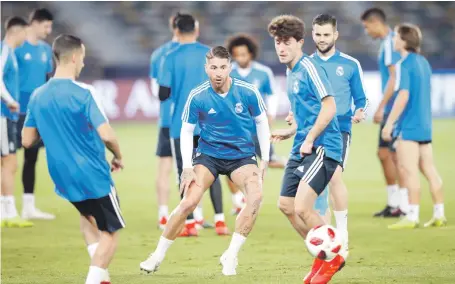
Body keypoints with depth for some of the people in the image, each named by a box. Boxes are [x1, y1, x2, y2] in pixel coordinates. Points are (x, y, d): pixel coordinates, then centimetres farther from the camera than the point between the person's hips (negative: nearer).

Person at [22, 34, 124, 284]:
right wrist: (118, 157, -2)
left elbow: (27, 141, 6)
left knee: (88, 216, 32)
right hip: (94, 176, -6)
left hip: (63, 179, 6)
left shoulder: (37, 96, 0)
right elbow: (107, 135, -21)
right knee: (110, 232, 9)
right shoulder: (84, 93, -17)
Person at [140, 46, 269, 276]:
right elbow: (186, 131, -3)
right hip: (208, 155, 0)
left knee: (255, 196, -26)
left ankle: (231, 256, -16)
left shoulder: (247, 92, -13)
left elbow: (262, 123, 3)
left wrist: (264, 160, 2)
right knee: (188, 202, -16)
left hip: (242, 156, 0)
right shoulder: (197, 97, -14)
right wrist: (187, 167, -10)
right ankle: (158, 255, 2)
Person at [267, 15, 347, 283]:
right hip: (302, 148, 10)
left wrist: (310, 139, -19)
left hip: (322, 147, -10)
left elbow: (329, 107, -20)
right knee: (286, 204, 10)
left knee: (302, 207, -17)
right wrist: (291, 131, 20)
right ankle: (324, 256, 24)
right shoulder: (291, 72, 16)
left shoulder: (309, 68, -13)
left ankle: (335, 254, 4)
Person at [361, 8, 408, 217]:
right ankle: (393, 203, 17)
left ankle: (404, 206, -3)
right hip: (390, 111, 10)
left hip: (394, 109, -10)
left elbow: (394, 78, -20)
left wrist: (381, 107, -19)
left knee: (395, 155, -7)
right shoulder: (386, 43, 16)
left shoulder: (391, 43, -14)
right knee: (384, 153, 12)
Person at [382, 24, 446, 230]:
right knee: (429, 170, 10)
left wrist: (389, 123, -18)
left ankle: (412, 217, -7)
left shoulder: (404, 65, -13)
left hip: (408, 126, -8)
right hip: (424, 124, 8)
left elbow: (403, 95, -20)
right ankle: (439, 215, 12)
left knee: (409, 170, -6)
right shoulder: (423, 62, 13)